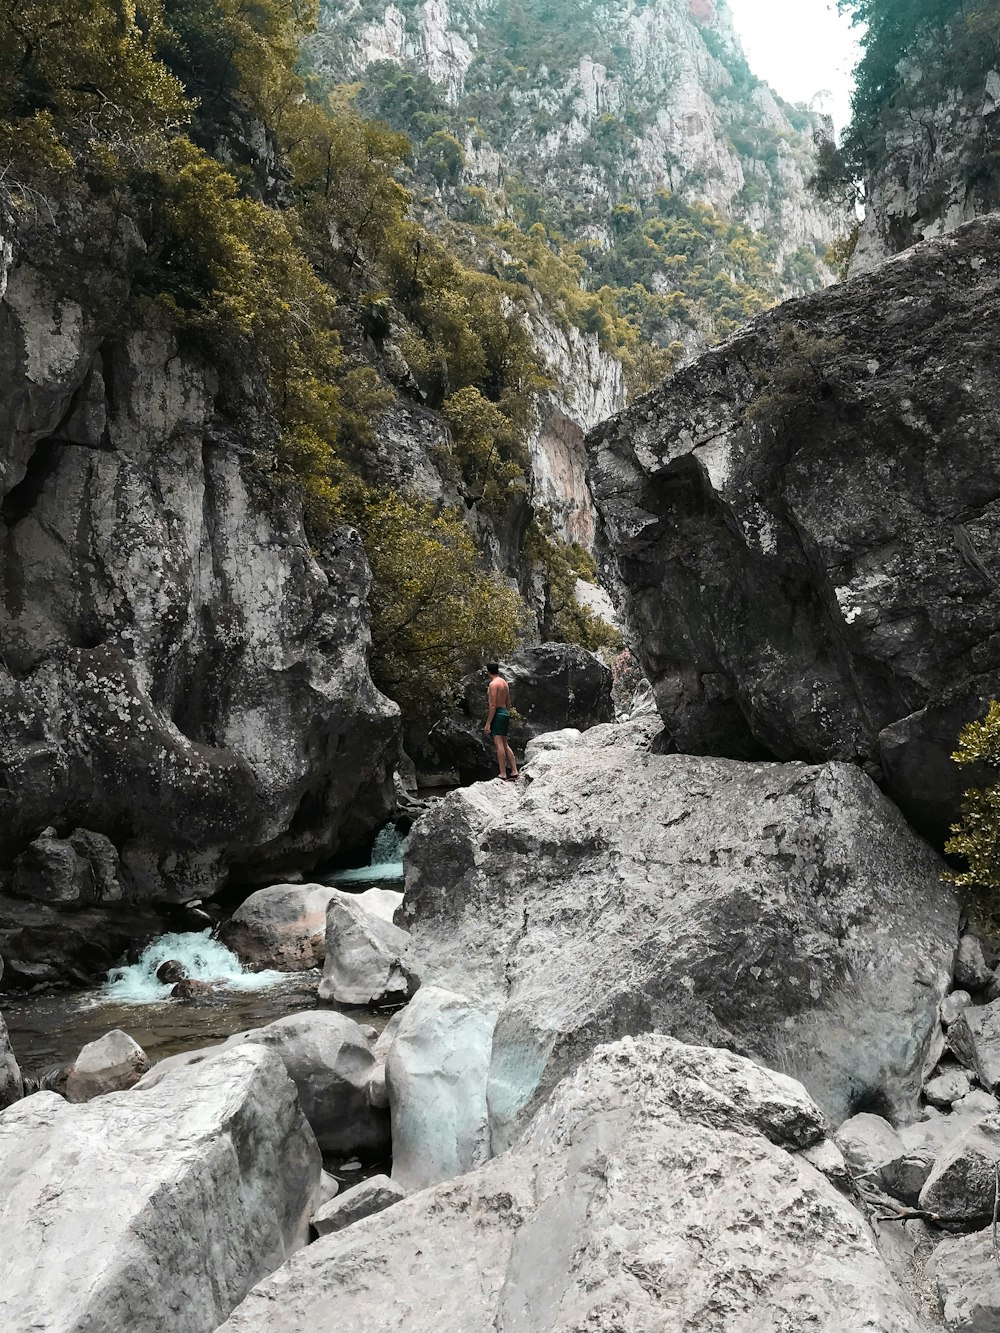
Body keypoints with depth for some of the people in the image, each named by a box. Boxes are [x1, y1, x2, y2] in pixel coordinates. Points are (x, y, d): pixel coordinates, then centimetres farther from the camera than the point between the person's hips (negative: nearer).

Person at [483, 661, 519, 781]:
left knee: (499, 744, -9)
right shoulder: (504, 682, 14)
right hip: (505, 713, 9)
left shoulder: (493, 684, -12)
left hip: (497, 714, -9)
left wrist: (488, 723, -17)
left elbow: (493, 705, -17)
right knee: (505, 745, 13)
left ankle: (503, 775, -12)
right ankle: (514, 772, 12)